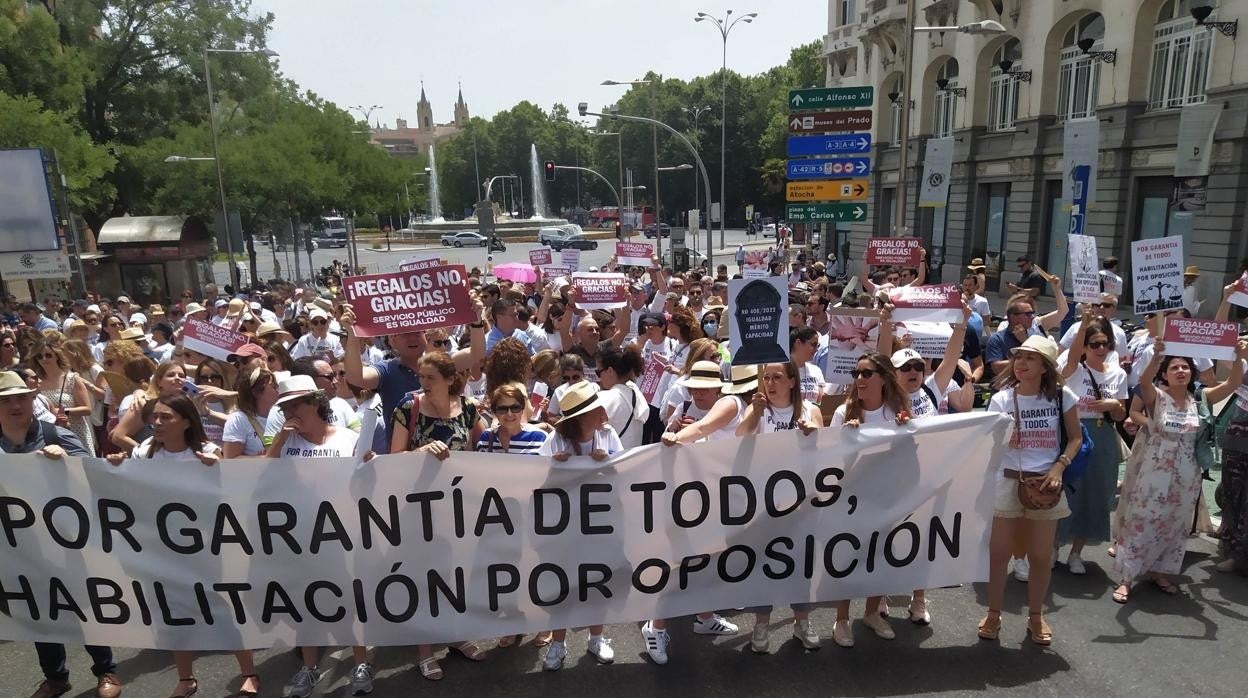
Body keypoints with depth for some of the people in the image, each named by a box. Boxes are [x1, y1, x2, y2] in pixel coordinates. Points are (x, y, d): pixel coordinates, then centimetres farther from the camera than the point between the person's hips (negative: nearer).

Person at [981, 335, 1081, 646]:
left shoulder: (1062, 396, -4)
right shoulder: (1001, 399, -4)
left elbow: (1075, 438, 3)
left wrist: (1059, 468, -10)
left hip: (1045, 483, 1)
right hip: (1007, 481, 0)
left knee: (1041, 556, 11)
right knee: (998, 552, 4)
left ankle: (1035, 616, 30)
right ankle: (993, 614, 21)